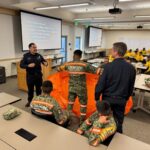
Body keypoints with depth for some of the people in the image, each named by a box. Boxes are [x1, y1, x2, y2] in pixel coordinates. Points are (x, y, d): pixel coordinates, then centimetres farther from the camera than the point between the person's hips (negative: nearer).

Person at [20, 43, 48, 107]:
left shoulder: (39, 55, 2)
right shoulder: (26, 56, -6)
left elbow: (44, 61, 12)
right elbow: (21, 65, -8)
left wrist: (45, 63, -13)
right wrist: (28, 65, -27)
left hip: (38, 75, 2)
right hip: (30, 76, -2)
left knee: (39, 89, 13)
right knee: (30, 89, 12)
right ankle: (29, 101, 32)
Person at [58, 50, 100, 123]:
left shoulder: (68, 64, -3)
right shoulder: (84, 65, -16)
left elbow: (59, 69, 16)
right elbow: (96, 70, -17)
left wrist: (58, 69, 39)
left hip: (71, 88, 4)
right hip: (81, 89, -4)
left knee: (70, 103, 21)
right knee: (83, 104, 14)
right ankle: (82, 120, 23)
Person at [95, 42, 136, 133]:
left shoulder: (109, 66, -19)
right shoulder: (131, 68, -6)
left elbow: (101, 84, -15)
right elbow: (131, 87, 4)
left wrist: (96, 98, 0)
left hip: (108, 99, -3)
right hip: (121, 101, 3)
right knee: (119, 122, 19)